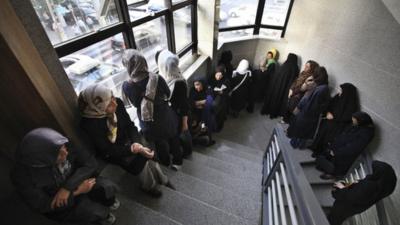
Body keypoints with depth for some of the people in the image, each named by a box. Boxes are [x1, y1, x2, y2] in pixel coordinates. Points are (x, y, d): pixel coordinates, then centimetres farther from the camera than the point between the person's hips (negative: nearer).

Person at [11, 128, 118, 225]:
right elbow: (43, 206, -20)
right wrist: (77, 191, -26)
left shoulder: (65, 147, -25)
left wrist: (69, 186, -31)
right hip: (56, 206, -2)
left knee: (107, 187, -21)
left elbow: (90, 162, -21)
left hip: (77, 183, 3)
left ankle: (109, 202, 16)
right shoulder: (23, 176, -28)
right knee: (96, 212, -22)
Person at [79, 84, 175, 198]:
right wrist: (134, 149, -28)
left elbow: (130, 126, -9)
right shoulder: (88, 124, -31)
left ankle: (163, 180, 22)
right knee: (140, 161, -18)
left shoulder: (118, 103, -22)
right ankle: (150, 186, 13)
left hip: (126, 142, 4)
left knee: (148, 156, -7)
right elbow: (108, 151, -23)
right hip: (111, 154, -3)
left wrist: (137, 144, -24)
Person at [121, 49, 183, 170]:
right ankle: (177, 161, 49)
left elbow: (135, 103, -5)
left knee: (160, 144, 26)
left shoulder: (127, 86, -22)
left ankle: (166, 164, 52)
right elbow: (168, 94, -6)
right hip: (166, 118, 0)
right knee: (173, 140, 27)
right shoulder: (157, 78, -23)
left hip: (149, 124, 0)